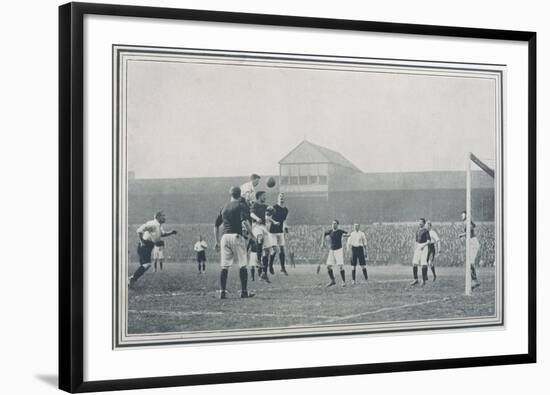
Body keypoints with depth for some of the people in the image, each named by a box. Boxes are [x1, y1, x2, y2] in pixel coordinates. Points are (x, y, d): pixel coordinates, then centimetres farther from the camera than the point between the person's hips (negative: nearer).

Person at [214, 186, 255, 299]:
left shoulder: (224, 207, 15)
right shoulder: (240, 206, -1)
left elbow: (216, 225, 19)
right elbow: (245, 222, -18)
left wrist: (217, 241, 26)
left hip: (225, 237, 5)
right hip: (237, 236, -5)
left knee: (224, 266, 5)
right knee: (242, 265, 2)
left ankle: (223, 292, 3)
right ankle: (244, 291, 2)